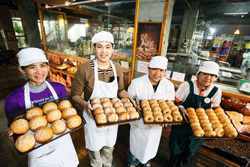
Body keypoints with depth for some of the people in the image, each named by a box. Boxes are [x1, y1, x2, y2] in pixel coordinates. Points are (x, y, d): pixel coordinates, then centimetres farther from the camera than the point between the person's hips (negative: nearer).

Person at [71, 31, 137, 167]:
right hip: (93, 118, -3)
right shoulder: (84, 69, -20)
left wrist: (129, 98, -12)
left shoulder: (118, 69, -7)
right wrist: (85, 104, -30)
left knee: (109, 147, 28)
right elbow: (75, 94, -11)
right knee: (95, 148, 23)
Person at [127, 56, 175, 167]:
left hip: (156, 125, 3)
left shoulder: (169, 85, -13)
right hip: (138, 123, -2)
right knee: (135, 145, 21)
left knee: (151, 146, 28)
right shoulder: (137, 83, -22)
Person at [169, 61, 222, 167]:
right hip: (182, 125, -3)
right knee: (176, 151, 15)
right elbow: (175, 103, -10)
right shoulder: (187, 86, -17)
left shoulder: (216, 91, -6)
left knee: (189, 153, 22)